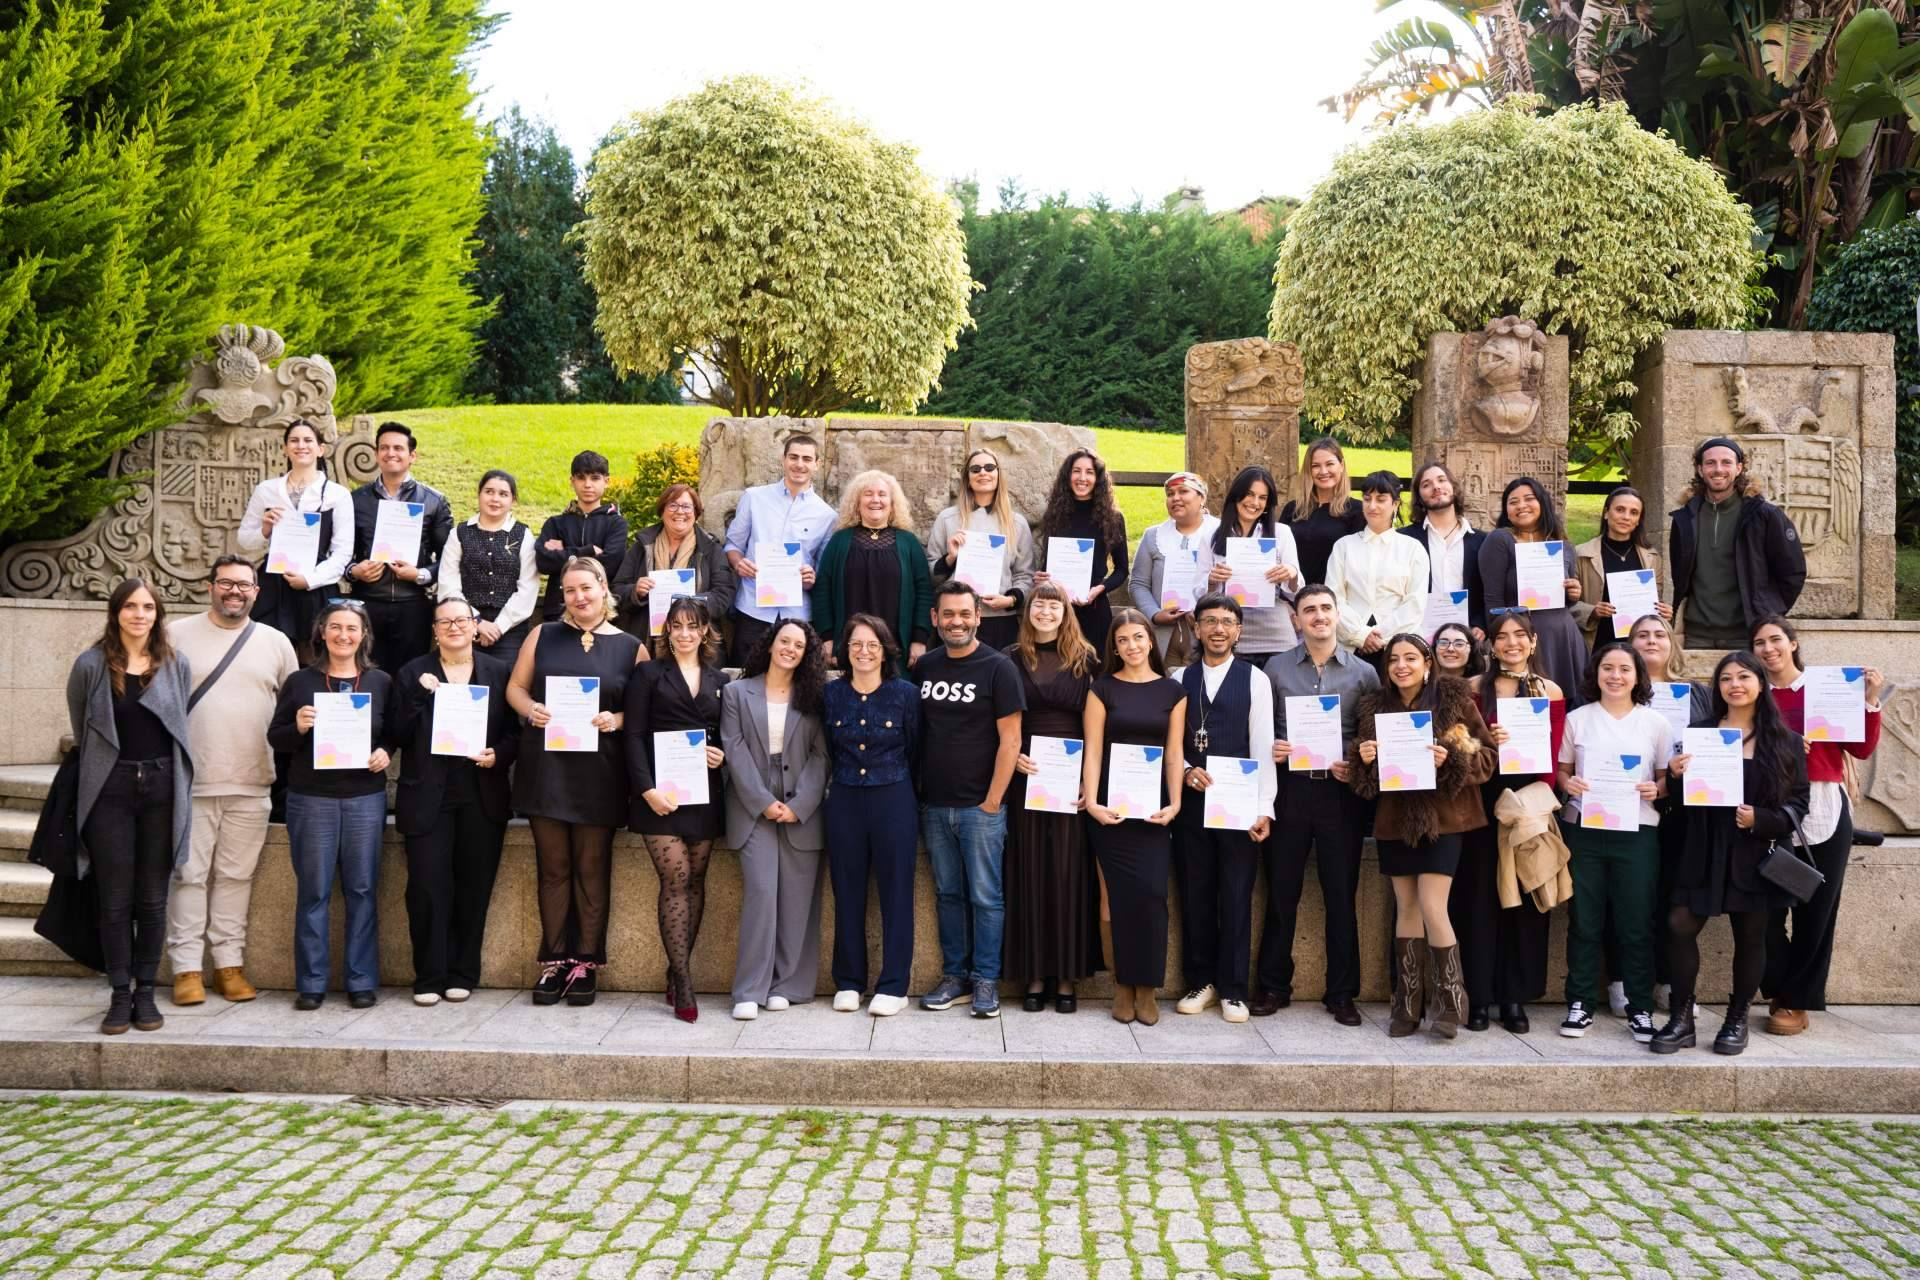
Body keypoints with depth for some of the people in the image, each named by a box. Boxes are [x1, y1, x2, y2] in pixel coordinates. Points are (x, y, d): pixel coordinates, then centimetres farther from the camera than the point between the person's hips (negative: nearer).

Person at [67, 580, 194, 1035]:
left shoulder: (177, 665, 4)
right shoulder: (91, 665, -2)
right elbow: (81, 728, 13)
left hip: (162, 787, 1)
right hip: (110, 788, -1)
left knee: (152, 899, 6)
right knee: (115, 900, 2)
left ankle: (146, 993, 14)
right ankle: (120, 995, 10)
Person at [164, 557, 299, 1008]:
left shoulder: (275, 642, 9)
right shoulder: (177, 635, 3)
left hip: (251, 784, 2)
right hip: (189, 781, -2)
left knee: (237, 875, 7)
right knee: (188, 874, 1)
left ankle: (230, 963, 14)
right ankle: (186, 967, 7)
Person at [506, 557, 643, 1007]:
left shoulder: (630, 647, 5)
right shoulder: (544, 636, 10)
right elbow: (516, 687, 13)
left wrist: (616, 719, -14)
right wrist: (530, 709, -8)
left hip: (598, 772, -1)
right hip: (546, 767, 1)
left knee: (592, 870, 3)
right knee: (553, 868, 5)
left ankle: (587, 963, 11)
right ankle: (555, 962, 12)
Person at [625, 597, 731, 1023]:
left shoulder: (719, 680, 15)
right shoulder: (649, 674, 4)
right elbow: (634, 735, -3)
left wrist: (723, 756, -4)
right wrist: (647, 788, -13)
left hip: (704, 792, 4)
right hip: (661, 792, -4)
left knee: (695, 880, 5)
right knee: (675, 879, -9)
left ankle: (677, 971, 14)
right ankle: (683, 984, -7)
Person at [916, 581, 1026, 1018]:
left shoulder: (998, 668, -6)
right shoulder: (923, 667, 8)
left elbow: (1010, 740, -8)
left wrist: (992, 801, -11)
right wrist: (915, 792, 6)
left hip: (980, 806, -4)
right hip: (934, 805, 5)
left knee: (985, 896, 0)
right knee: (948, 894, 11)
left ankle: (985, 980, 9)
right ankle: (954, 976, 19)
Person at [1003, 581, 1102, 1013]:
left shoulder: (1085, 660, 5)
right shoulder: (1011, 660, 7)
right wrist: (1012, 756, -9)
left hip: (1073, 777, -1)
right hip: (1026, 775, 1)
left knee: (1069, 874, 1)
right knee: (1029, 873, 2)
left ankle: (1067, 977, 7)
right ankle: (1034, 975, 9)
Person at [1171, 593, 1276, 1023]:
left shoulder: (1254, 679, 2)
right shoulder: (1181, 679, 9)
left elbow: (1262, 746, -3)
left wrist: (1264, 808, -9)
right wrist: (1184, 771, -10)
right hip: (1191, 801, 2)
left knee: (1236, 897, 1)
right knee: (1194, 895, 7)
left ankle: (1233, 989, 11)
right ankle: (1200, 982, 19)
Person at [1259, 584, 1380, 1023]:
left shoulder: (1363, 672, 5)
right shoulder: (1277, 668, 6)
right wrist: (1270, 749, -12)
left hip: (1341, 791, 0)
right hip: (1289, 787, 0)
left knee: (1341, 895, 4)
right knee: (1281, 892, 6)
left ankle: (1342, 992, 14)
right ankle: (1274, 985, 17)